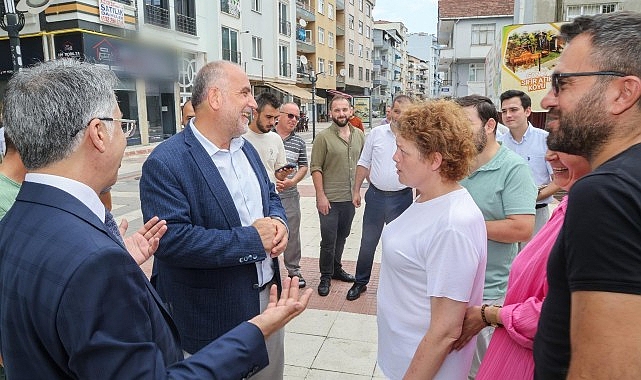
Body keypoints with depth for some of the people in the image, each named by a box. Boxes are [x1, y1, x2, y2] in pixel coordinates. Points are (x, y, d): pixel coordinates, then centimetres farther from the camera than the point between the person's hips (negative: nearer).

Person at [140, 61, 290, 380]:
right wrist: (252, 240, -25)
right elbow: (170, 239, -28)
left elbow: (270, 196, 15)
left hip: (267, 294, 7)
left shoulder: (246, 148, 5)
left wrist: (277, 222, -9)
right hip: (215, 317, -7)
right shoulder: (165, 163, -20)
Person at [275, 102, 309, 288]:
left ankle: (294, 270, 24)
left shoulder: (299, 143, 8)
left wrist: (292, 181, -6)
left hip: (290, 195, 3)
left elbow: (303, 166, 12)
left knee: (292, 234, 9)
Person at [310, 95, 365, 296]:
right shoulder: (323, 137, -10)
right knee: (328, 240, 4)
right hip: (329, 199, -5)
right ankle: (325, 276, 20)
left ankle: (336, 269, 37)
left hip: (351, 198, 5)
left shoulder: (359, 135, 6)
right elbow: (316, 168, -11)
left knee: (342, 237, 19)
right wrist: (321, 196, -15)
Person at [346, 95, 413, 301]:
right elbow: (364, 163, 6)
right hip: (375, 195, 1)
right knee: (367, 242, 12)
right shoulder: (377, 133, -1)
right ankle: (360, 282, 29)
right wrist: (356, 190, 4)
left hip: (402, 198, -1)